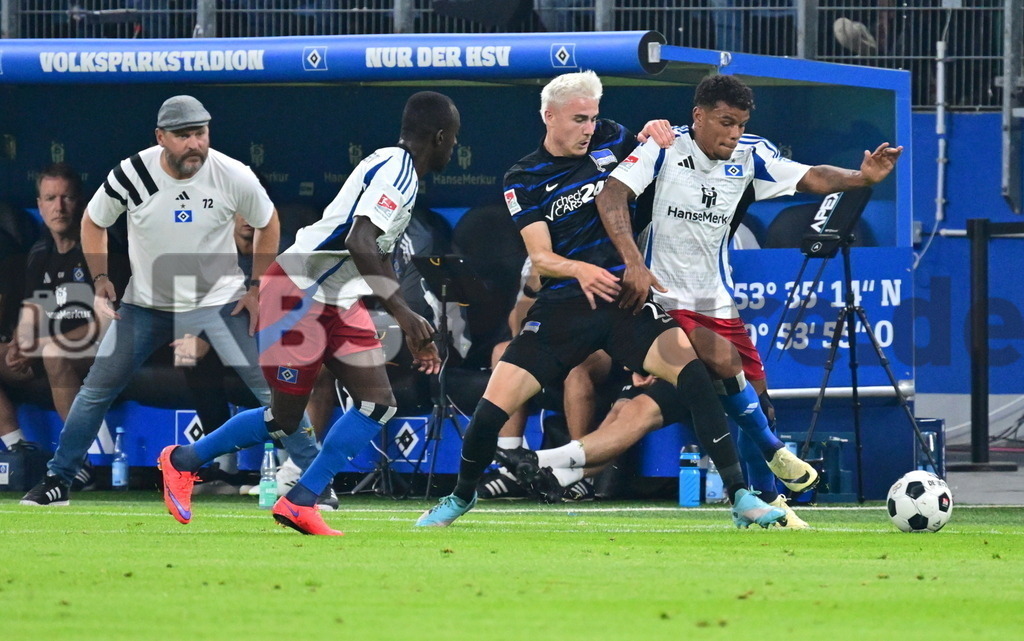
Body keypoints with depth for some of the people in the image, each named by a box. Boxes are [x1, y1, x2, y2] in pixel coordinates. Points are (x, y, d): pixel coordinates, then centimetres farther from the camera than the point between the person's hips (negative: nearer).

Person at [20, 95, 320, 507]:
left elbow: (267, 224, 2)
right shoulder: (130, 176, -18)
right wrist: (101, 282, -5)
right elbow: (93, 222, 3)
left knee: (269, 386, -9)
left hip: (221, 302, -1)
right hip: (146, 304, 1)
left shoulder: (234, 177, -18)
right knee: (96, 389, 2)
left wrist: (258, 288, -2)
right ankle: (57, 481, 15)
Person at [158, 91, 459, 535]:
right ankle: (182, 460, 17)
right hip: (298, 293, -10)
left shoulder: (403, 172, 13)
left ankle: (300, 503, -4)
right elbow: (360, 242, -33)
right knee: (284, 419, -2)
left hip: (338, 300, 10)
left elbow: (377, 257, 24)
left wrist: (413, 329, 23)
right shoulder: (395, 169, -18)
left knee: (378, 404, -4)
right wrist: (402, 311, -36)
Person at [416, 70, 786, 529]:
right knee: (495, 404, -8)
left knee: (690, 366, -24)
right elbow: (540, 257, -9)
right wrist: (579, 270, -31)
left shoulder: (608, 139, 8)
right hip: (563, 306, -1)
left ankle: (740, 496, -21)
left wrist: (655, 132, 3)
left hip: (625, 298, 1)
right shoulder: (523, 180, 2)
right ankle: (461, 496, 23)